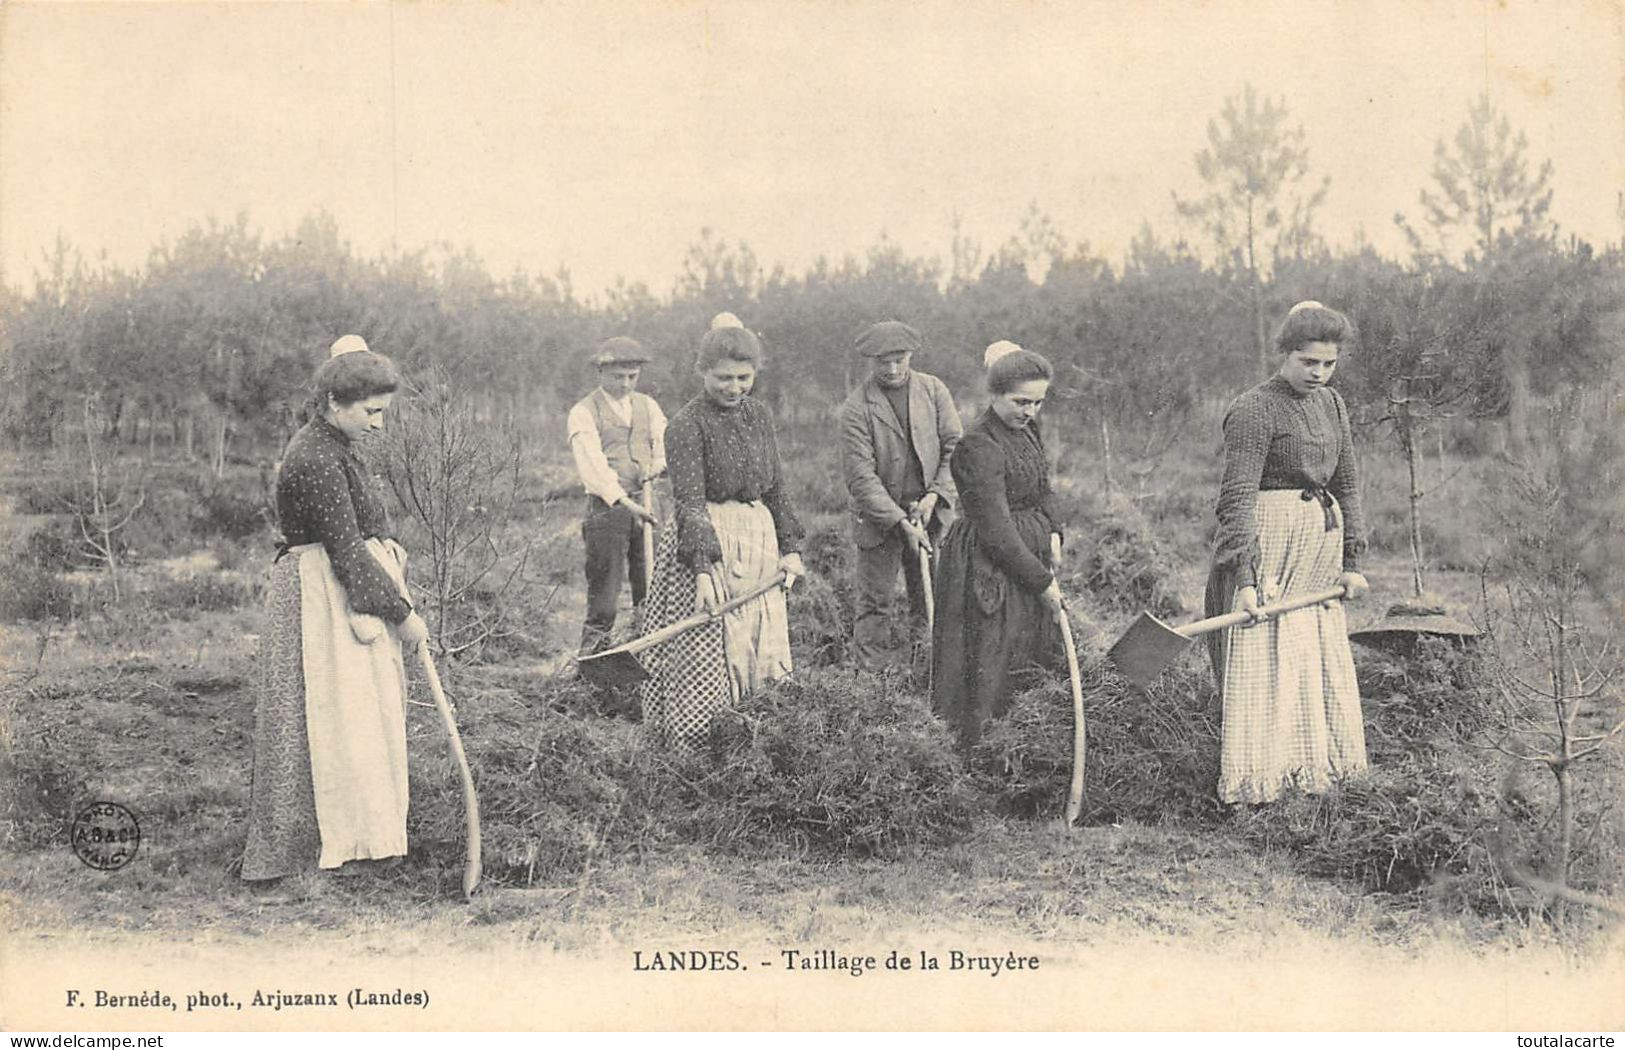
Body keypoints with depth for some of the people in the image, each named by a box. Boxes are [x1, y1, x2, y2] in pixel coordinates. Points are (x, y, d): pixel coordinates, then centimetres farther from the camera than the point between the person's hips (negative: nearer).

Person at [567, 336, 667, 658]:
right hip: (607, 509, -4)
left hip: (647, 507, 5)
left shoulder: (648, 406, 15)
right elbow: (592, 464, -15)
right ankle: (592, 658, 3)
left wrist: (656, 466, -7)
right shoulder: (583, 413, -3)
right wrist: (626, 503, -26)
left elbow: (665, 448, 18)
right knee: (604, 587, -4)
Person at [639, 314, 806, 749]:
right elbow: (689, 501, -19)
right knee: (703, 662, -3)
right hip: (707, 546, -7)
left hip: (759, 546, 7)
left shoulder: (758, 414, 9)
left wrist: (789, 546, 10)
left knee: (761, 657, 10)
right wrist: (704, 567, -27)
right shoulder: (687, 424, -11)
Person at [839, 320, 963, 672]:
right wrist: (901, 521, -21)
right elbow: (860, 476, -15)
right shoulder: (856, 408, -10)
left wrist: (934, 495, -12)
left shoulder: (933, 390, 1)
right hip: (879, 519, -3)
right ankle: (873, 673, 14)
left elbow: (955, 447, 2)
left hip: (930, 513, 3)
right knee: (874, 599, 3)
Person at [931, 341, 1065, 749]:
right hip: (989, 570, -9)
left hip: (1028, 556, 9)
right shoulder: (979, 446, -21)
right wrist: (1043, 581, -17)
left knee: (1035, 664, 14)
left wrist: (1053, 531, 4)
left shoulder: (1028, 428, 6)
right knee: (991, 672, -3)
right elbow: (997, 531, -23)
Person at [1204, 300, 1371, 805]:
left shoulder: (1331, 404, 12)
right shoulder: (1253, 410, -12)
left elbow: (1348, 483, 18)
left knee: (1324, 660, 14)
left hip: (1321, 541, 8)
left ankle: (1316, 765, 26)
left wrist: (1351, 561, 13)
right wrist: (1246, 576, -24)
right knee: (1266, 661, -8)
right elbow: (1237, 497, -17)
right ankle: (1258, 780, -2)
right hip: (1269, 541, -8)